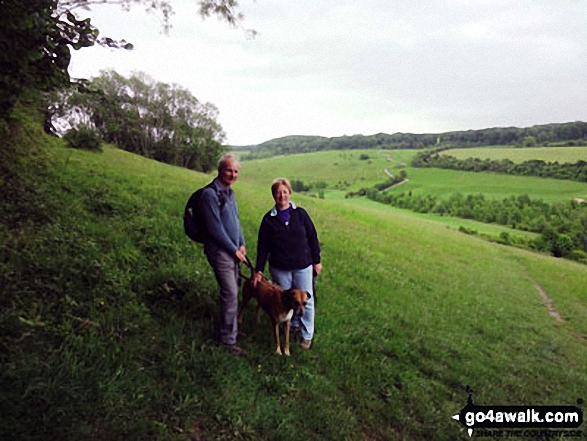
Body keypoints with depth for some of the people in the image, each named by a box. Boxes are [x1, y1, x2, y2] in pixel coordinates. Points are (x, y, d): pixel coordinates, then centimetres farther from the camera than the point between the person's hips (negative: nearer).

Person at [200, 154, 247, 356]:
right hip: (220, 252, -8)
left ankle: (231, 329, 32)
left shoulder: (230, 192, 10)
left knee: (232, 291, 16)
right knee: (230, 295, -5)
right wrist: (234, 250, -12)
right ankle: (228, 339, 9)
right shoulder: (210, 194, -18)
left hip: (232, 251, 9)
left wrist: (242, 244, 8)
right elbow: (215, 229, -20)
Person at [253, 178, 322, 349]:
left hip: (303, 266, 0)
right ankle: (293, 324, 38)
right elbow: (262, 246, 0)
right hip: (279, 268, 1)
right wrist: (259, 270, -1)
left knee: (306, 301, 5)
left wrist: (316, 261, 3)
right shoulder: (269, 219, -2)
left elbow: (312, 237, 2)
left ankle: (307, 335, 20)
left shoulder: (300, 213, -3)